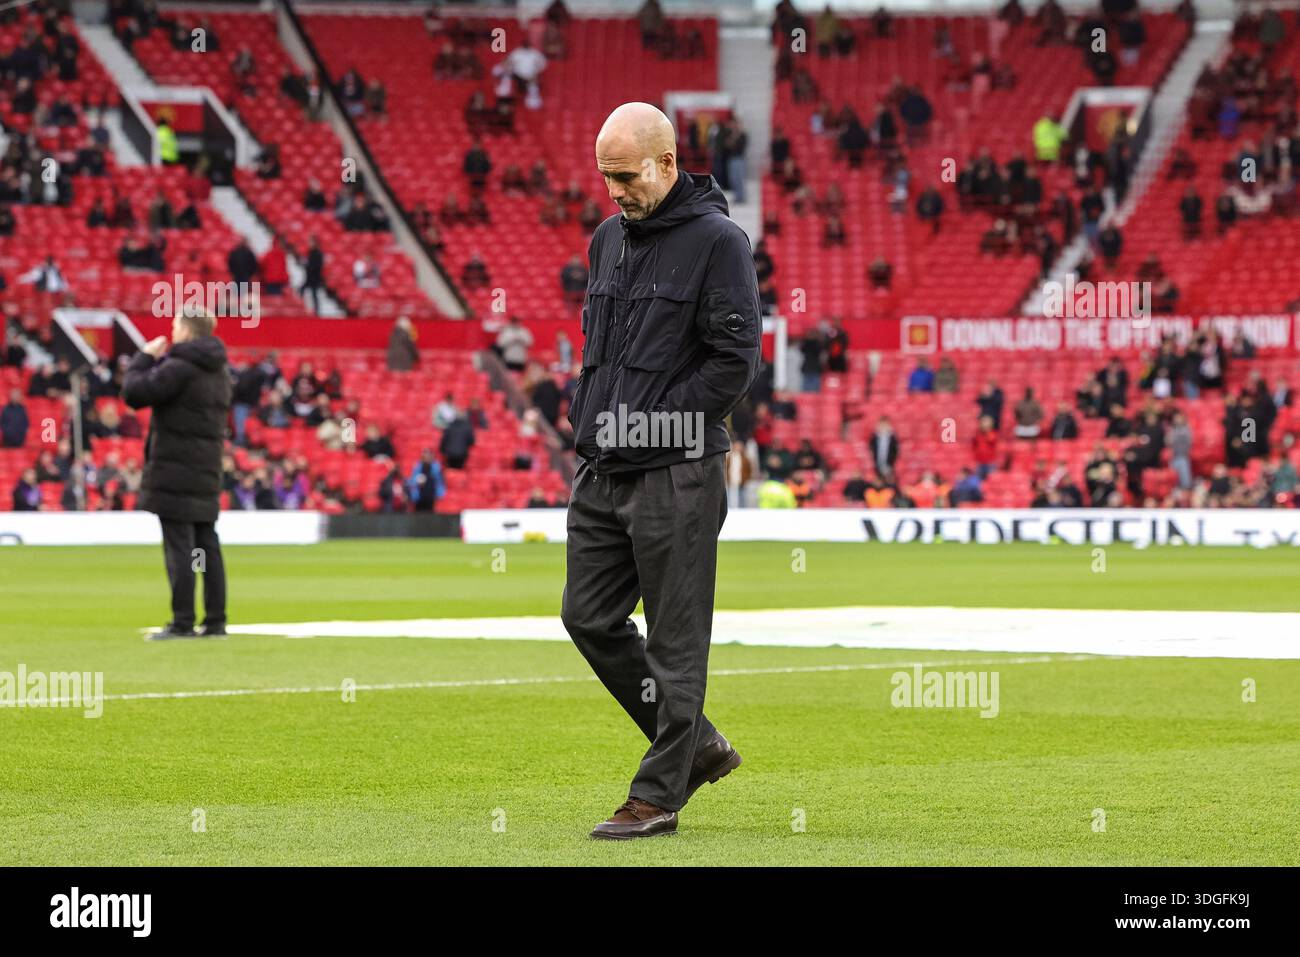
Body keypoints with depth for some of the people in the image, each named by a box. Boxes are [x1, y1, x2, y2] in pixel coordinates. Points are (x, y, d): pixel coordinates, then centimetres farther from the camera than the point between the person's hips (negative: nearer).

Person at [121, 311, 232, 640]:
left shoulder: (179, 368, -15)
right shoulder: (219, 371, 14)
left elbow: (134, 392, -15)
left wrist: (144, 357, 0)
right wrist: (159, 361, 16)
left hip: (175, 472, -8)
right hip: (206, 473, 8)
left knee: (179, 546, -7)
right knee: (207, 544, 10)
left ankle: (183, 622, -8)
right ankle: (215, 620, 10)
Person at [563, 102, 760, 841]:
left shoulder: (718, 241, -9)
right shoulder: (610, 238, 14)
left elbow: (737, 362, -14)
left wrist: (649, 421, -15)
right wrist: (589, 414, 8)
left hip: (676, 474, -8)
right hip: (603, 471, 8)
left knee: (675, 639, -1)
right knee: (590, 617, 9)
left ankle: (659, 795, 6)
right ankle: (698, 745, 23)